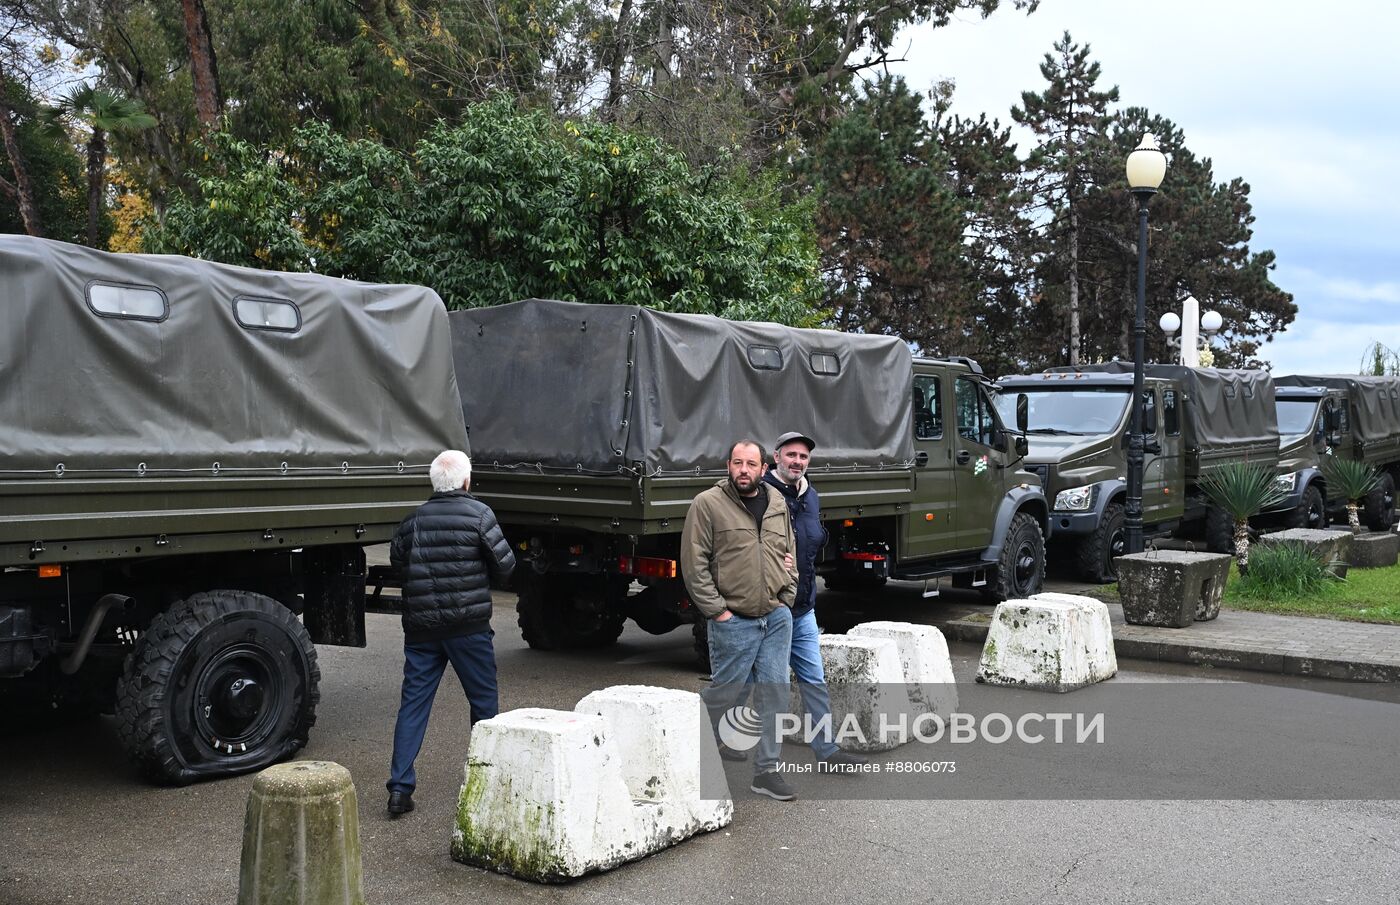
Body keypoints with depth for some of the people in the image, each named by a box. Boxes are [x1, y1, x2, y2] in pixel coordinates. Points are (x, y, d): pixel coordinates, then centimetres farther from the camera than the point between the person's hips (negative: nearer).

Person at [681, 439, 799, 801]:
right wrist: (717, 610, -11)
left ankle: (766, 771, 16)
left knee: (774, 692, 5)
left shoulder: (778, 504, 11)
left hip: (778, 619, 5)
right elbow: (694, 564, -9)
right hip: (734, 621, -5)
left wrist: (787, 599, 10)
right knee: (724, 694, 3)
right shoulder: (708, 504, -6)